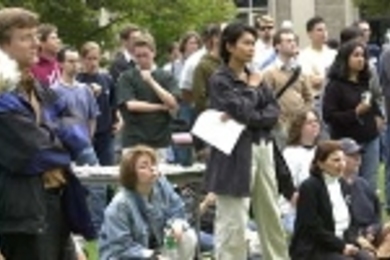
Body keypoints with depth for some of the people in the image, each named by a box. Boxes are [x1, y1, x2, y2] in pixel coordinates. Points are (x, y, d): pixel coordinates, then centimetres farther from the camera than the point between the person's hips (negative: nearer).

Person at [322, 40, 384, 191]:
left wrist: (378, 116, 8)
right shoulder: (335, 85, -9)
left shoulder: (365, 82, 9)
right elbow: (329, 116, -14)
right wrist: (355, 113, -21)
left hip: (370, 140, 6)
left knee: (370, 185, 7)